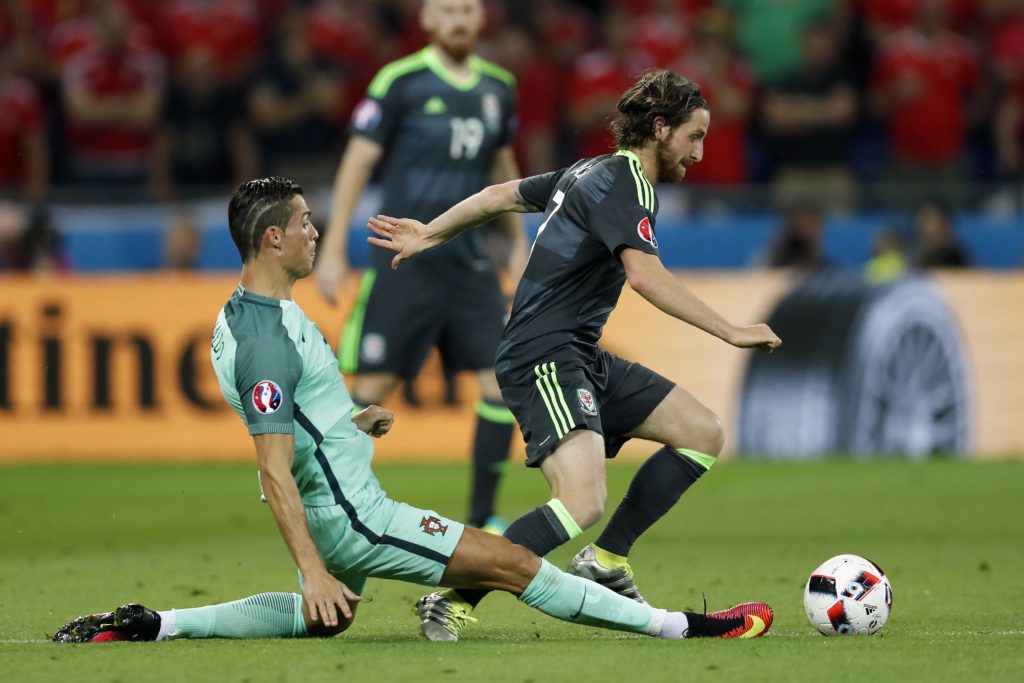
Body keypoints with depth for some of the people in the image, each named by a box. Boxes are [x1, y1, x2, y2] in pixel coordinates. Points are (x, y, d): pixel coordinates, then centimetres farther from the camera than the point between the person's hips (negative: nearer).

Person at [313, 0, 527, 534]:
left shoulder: (498, 87, 9)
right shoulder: (399, 83, -7)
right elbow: (358, 162, -6)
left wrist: (518, 242, 23)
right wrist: (332, 250, -10)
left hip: (468, 261, 5)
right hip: (403, 263, -5)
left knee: (503, 378, -5)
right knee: (372, 387, -4)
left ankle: (481, 520, 4)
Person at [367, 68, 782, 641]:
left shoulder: (593, 172, 16)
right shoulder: (625, 181, -13)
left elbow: (502, 195, 26)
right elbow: (645, 274, -27)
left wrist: (430, 235, 38)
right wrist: (729, 331, -27)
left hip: (583, 358, 11)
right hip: (545, 360, -11)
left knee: (704, 433, 8)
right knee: (583, 505, -28)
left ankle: (605, 561, 12)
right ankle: (453, 600, -21)